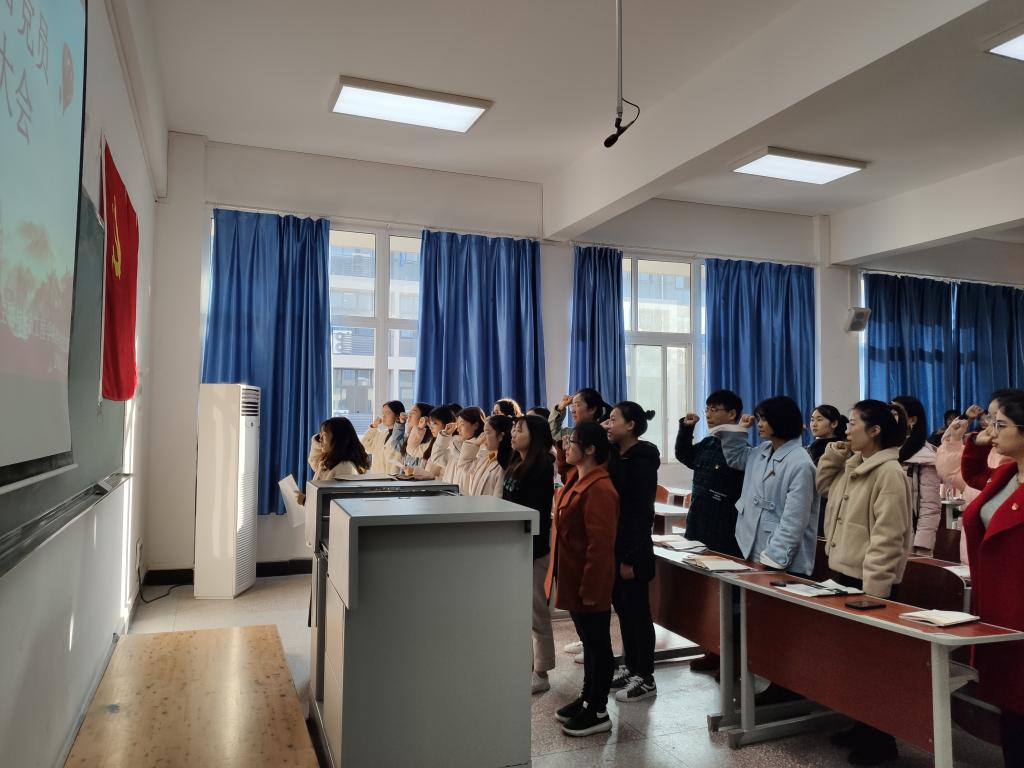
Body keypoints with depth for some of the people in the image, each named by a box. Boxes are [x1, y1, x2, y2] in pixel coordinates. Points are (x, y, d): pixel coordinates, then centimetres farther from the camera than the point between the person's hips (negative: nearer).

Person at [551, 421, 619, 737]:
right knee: (589, 641, 20)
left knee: (597, 644, 5)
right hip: (574, 579, 10)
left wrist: (589, 588, -22)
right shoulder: (577, 480, 7)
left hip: (590, 583, -10)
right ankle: (587, 698, 34)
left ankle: (598, 712, 18)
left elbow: (600, 544, -24)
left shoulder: (598, 489, -23)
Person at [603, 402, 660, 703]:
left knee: (638, 613, 3)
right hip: (613, 545, 8)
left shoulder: (642, 460, -16)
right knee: (623, 611, 16)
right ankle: (630, 668, 29)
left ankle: (645, 679, 15)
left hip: (632, 549, -8)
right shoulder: (615, 455, 8)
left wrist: (630, 556, -20)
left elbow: (641, 512, -19)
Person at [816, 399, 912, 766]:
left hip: (869, 581, -9)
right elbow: (823, 485, 27)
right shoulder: (851, 466, 10)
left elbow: (887, 538, -20)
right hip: (843, 573, 9)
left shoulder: (889, 473, -16)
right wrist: (833, 455, 9)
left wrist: (873, 589, -21)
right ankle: (862, 727, 29)